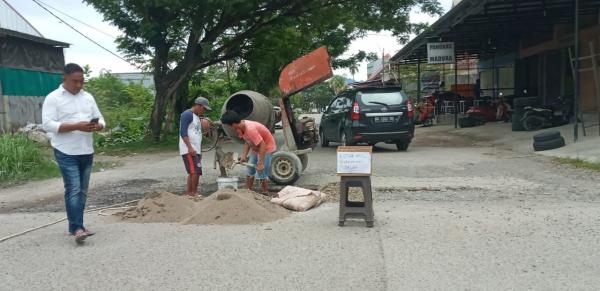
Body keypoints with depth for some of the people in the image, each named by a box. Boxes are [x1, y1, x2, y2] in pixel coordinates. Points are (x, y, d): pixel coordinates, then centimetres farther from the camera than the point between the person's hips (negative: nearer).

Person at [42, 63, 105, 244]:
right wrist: (76, 126, -23)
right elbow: (48, 124, -14)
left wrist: (98, 126, -10)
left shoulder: (88, 97, 12)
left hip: (86, 152, 6)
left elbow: (100, 119, 15)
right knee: (73, 190, -10)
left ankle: (76, 226, 19)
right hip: (66, 153, -6)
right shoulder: (53, 98, -5)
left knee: (82, 191, 10)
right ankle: (77, 228, -8)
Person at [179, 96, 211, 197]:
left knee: (194, 172, 8)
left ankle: (190, 193, 13)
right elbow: (183, 132, -18)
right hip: (188, 150, -10)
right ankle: (194, 193, -7)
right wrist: (190, 148, -24)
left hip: (195, 150, 10)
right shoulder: (187, 114, -9)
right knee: (195, 171, -13)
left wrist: (202, 128, 12)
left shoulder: (197, 117, 20)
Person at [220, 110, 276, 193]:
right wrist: (244, 155, -7)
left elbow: (262, 145, -33)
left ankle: (265, 194, 1)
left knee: (261, 174, -12)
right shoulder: (240, 128, -7)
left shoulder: (250, 129, -34)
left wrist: (260, 163, -31)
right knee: (249, 171, 13)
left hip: (266, 148, -9)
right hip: (256, 148, 9)